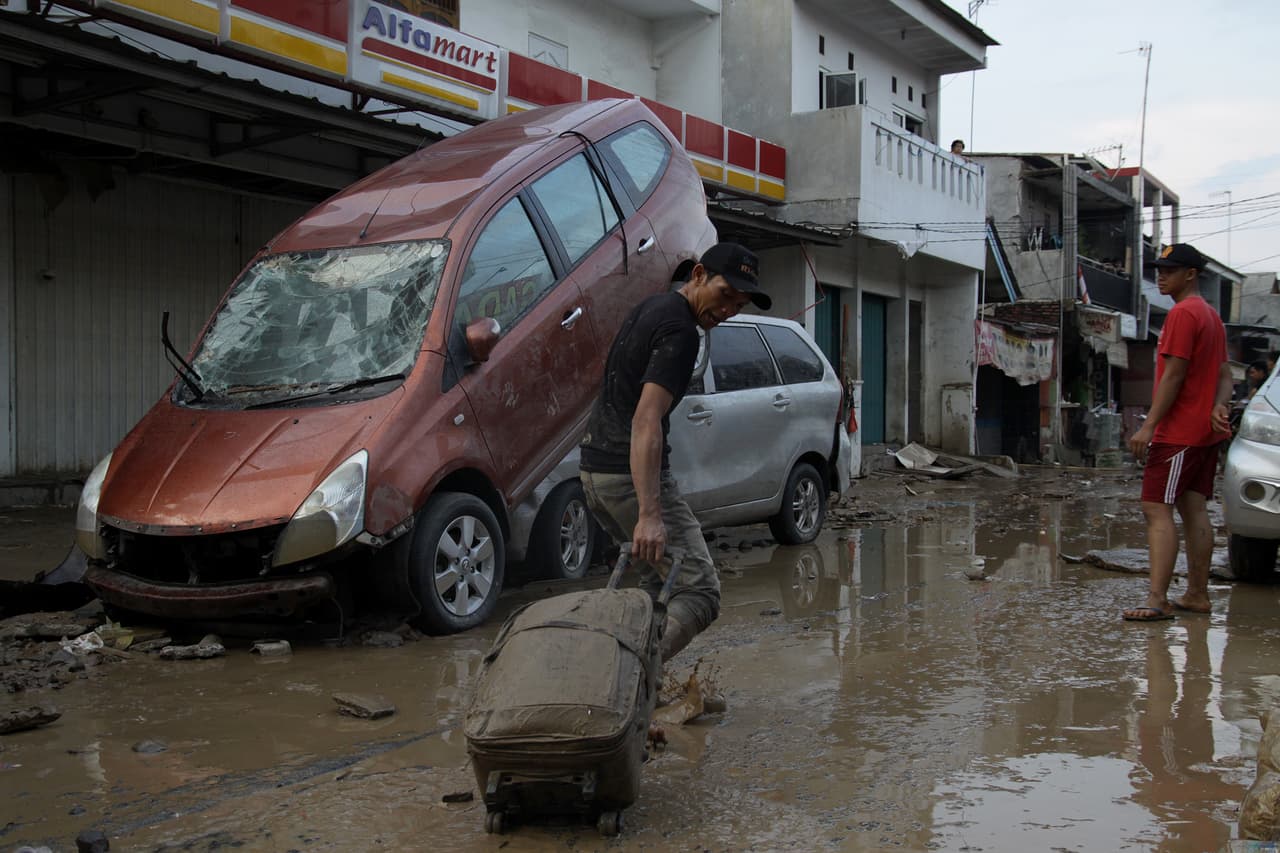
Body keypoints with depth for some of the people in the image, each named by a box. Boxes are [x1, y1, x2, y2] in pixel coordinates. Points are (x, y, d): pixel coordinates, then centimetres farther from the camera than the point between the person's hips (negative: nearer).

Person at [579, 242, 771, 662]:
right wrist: (649, 515, -35)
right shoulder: (679, 330, -15)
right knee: (698, 592, -12)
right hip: (632, 476, -10)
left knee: (663, 584, 18)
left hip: (595, 470, 10)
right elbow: (646, 420, -27)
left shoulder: (651, 307, 16)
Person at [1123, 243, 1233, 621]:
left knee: (1157, 509, -11)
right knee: (1194, 511, 11)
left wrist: (1148, 426, -18)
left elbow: (1173, 376, -18)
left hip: (1178, 432, -10)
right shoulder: (1212, 316, 18)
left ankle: (1158, 600, -15)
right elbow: (1225, 375, 15)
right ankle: (1197, 594, 15)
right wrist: (1218, 408, -3)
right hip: (1205, 433, 10)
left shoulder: (1182, 314, -13)